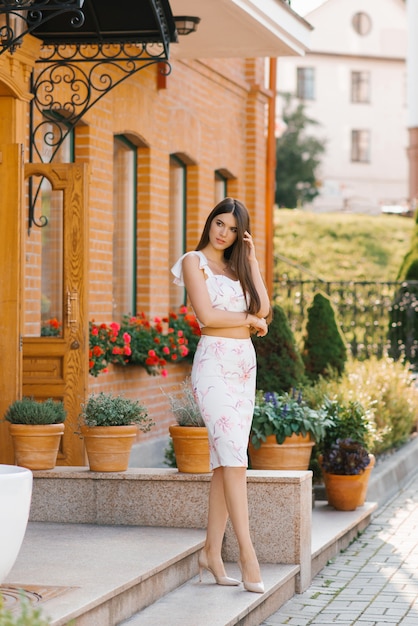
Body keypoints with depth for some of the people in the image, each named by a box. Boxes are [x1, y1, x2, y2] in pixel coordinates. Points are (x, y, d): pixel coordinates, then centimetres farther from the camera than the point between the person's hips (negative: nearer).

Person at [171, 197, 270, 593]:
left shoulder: (237, 266, 19)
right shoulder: (194, 262, 0)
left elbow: (262, 308, 5)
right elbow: (207, 315, -12)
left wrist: (252, 260, 6)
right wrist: (249, 319, 0)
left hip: (245, 363, 7)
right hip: (214, 361, -7)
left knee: (226, 458, 4)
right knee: (233, 456, -15)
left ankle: (212, 551, 7)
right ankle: (247, 550, -18)